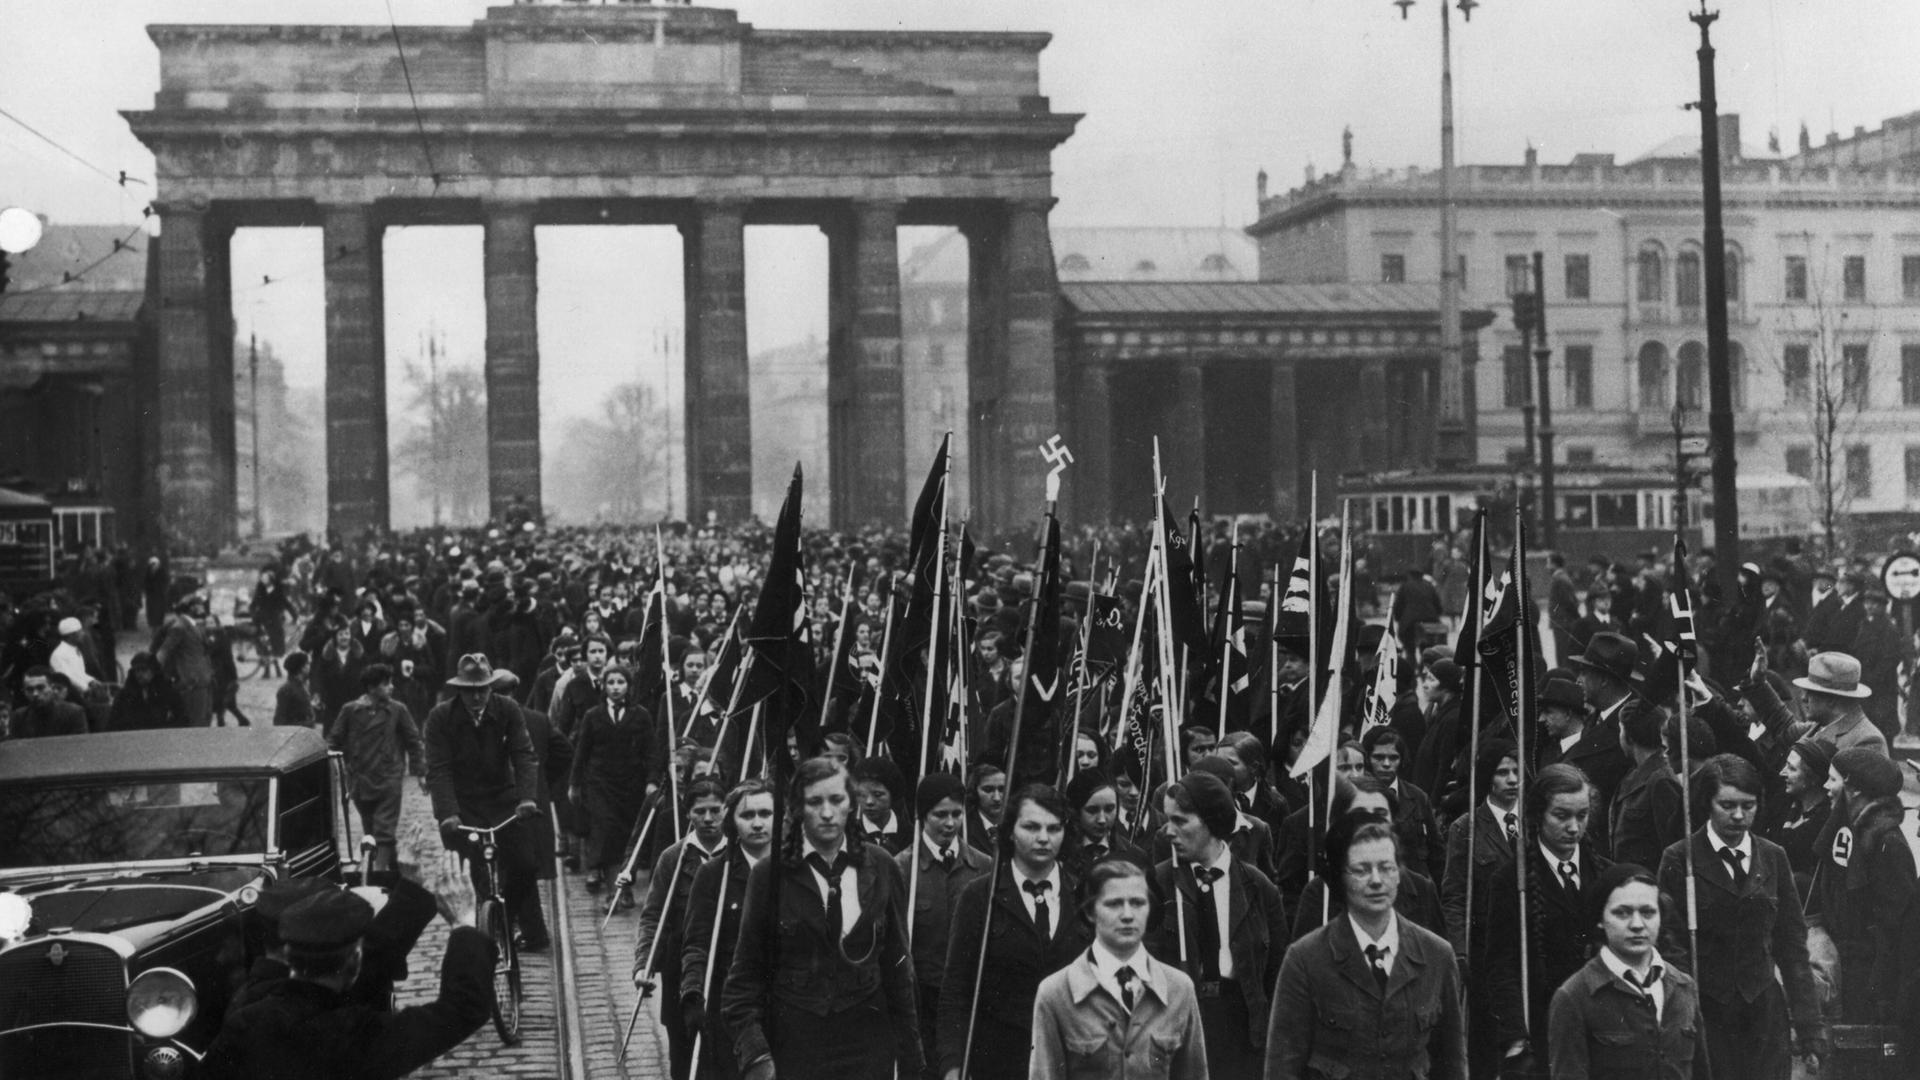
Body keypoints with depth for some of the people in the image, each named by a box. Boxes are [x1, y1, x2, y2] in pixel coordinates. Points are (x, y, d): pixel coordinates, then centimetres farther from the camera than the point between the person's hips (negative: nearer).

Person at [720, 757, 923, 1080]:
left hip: (867, 1043, 1)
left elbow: (897, 963, 8)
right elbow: (746, 973, 0)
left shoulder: (879, 868, 3)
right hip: (793, 1042, -1)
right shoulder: (771, 875, -2)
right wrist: (754, 1052, -10)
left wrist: (910, 1053, 7)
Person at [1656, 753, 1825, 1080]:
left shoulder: (1773, 858, 9)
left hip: (1765, 1013, 3)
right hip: (1705, 1014, -3)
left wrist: (1810, 1029, 5)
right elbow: (1671, 945, -3)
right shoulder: (1680, 860, -2)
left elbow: (1792, 947, 9)